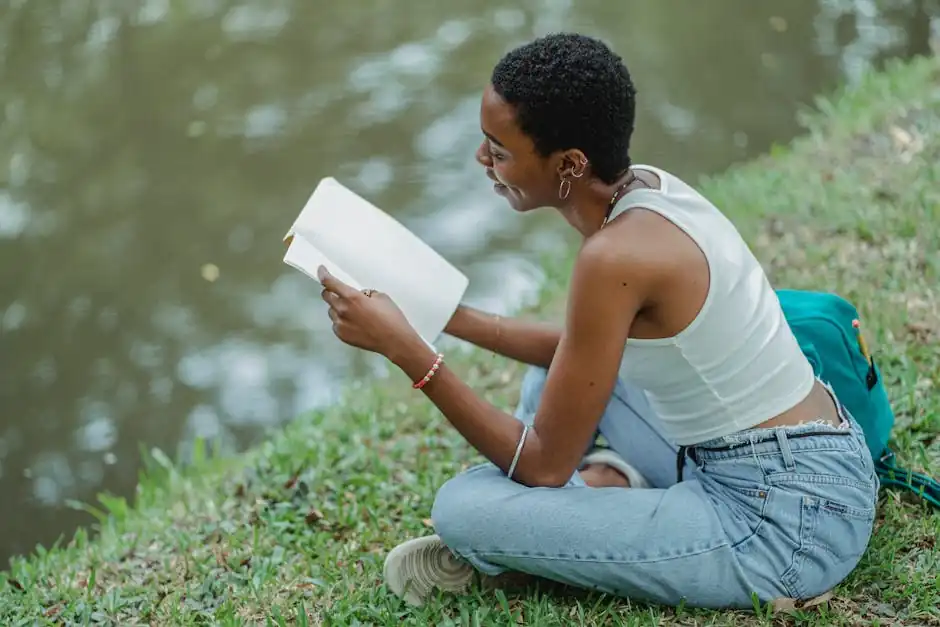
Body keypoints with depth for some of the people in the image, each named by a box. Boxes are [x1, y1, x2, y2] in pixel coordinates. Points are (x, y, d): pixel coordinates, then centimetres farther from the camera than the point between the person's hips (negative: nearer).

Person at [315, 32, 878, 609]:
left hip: (788, 524, -9)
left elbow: (544, 464, -16)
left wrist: (404, 347, -16)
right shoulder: (648, 187, 1)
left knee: (463, 508, -16)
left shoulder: (616, 256, -25)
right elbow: (578, 347, 19)